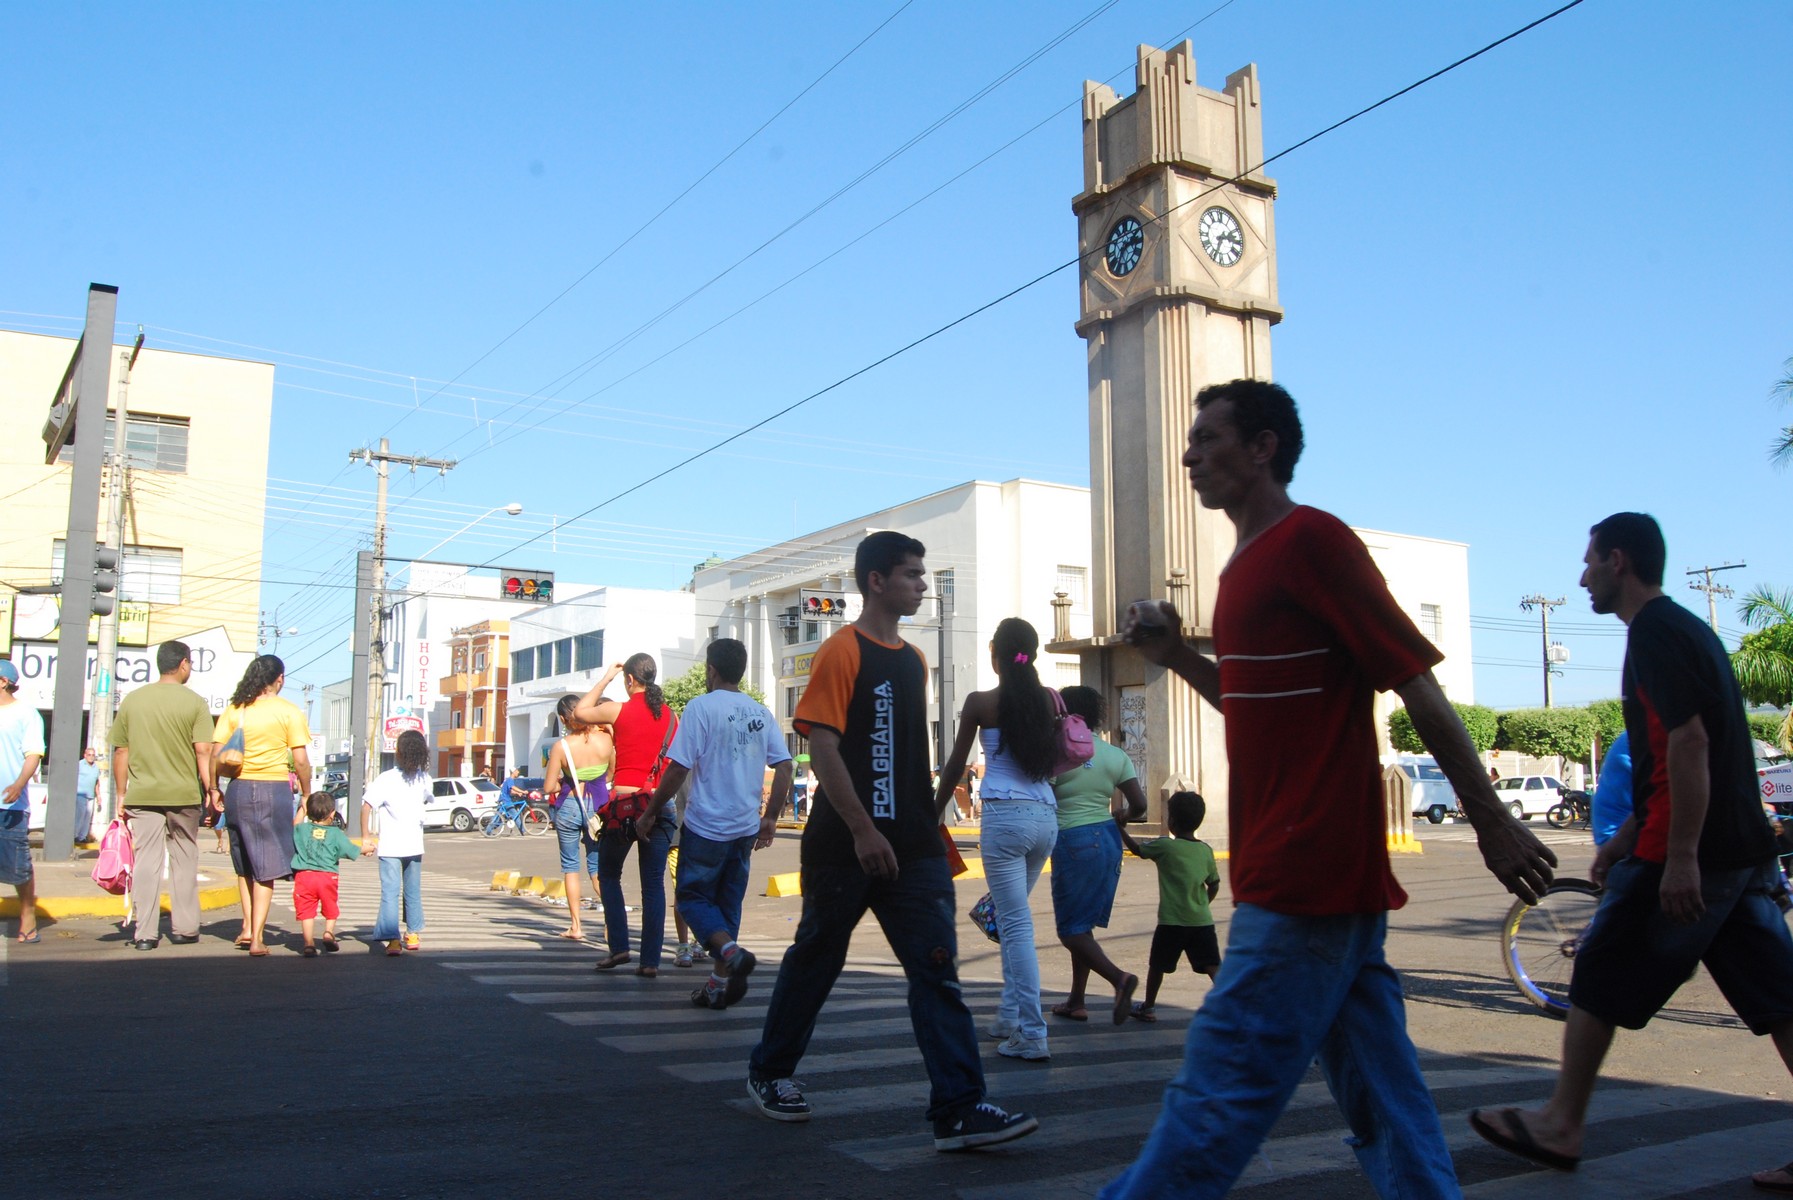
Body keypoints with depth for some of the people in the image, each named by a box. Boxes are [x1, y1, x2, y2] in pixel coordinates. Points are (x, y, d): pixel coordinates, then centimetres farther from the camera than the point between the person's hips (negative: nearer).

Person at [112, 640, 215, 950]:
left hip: (141, 795, 2)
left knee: (146, 861, 4)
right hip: (184, 795, -2)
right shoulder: (194, 702, -5)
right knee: (184, 861, 11)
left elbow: (120, 752, 7)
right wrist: (212, 789, -5)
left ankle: (144, 933, 2)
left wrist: (121, 795, 13)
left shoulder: (131, 700, 4)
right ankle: (184, 928, 16)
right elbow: (203, 751, -11)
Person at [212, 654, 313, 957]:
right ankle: (256, 938, -1)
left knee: (244, 864, 19)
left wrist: (213, 788, 9)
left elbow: (216, 753, 0)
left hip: (239, 788, 3)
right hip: (274, 789, -3)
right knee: (266, 867, 2)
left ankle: (247, 927, 24)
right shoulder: (289, 711, -3)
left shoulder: (234, 709, 5)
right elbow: (301, 761, -6)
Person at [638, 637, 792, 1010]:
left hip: (705, 825, -5)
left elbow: (678, 770, -13)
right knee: (729, 901, 15)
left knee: (693, 896, 6)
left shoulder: (701, 707, -10)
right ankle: (720, 983, 16)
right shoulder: (761, 713, 7)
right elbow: (784, 767, 6)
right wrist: (770, 818, 14)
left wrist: (649, 814, -3)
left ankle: (731, 951, -19)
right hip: (746, 828, 5)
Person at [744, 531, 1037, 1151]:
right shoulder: (842, 651, -9)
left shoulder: (913, 659, 14)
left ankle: (959, 1110, -3)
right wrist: (863, 831, -20)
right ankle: (768, 1072, 31)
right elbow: (821, 745, -16)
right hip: (847, 845, -6)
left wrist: (928, 830, 17)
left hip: (912, 848, 6)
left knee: (936, 970, -3)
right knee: (815, 960, 10)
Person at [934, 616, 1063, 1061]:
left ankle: (1031, 1035, -5)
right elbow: (1058, 760, 14)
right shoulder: (1049, 700, 7)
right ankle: (1009, 1015, 26)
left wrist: (933, 815, 17)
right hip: (1046, 816, 5)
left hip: (1005, 816, -5)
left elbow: (955, 766, 5)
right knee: (1011, 917, 21)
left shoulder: (981, 702, -3)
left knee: (1016, 925, -4)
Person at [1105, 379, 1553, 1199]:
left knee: (1218, 1089, -3)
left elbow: (1419, 689, -12)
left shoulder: (1313, 539, -11)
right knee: (1379, 1091, 14)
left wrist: (1492, 824, -10)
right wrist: (1175, 655, 11)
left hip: (1303, 878, -10)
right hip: (1330, 877, 10)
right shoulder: (1247, 564, 17)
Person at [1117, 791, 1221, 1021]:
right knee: (1213, 967, 1)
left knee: (1157, 964, 14)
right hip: (1202, 921, 3)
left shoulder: (1164, 846, -8)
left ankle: (1148, 1007, 25)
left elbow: (1137, 848, 8)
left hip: (1172, 922, -3)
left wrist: (1121, 829, 22)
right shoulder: (1206, 850, 4)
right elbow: (1214, 885, 11)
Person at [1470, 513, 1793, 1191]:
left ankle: (1561, 1126, 13)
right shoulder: (1687, 629, 19)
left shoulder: (1654, 632, -11)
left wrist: (1680, 856, -24)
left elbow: (1689, 743, -22)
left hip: (1683, 857, -9)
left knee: (1600, 980, 2)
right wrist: (1622, 840, 24)